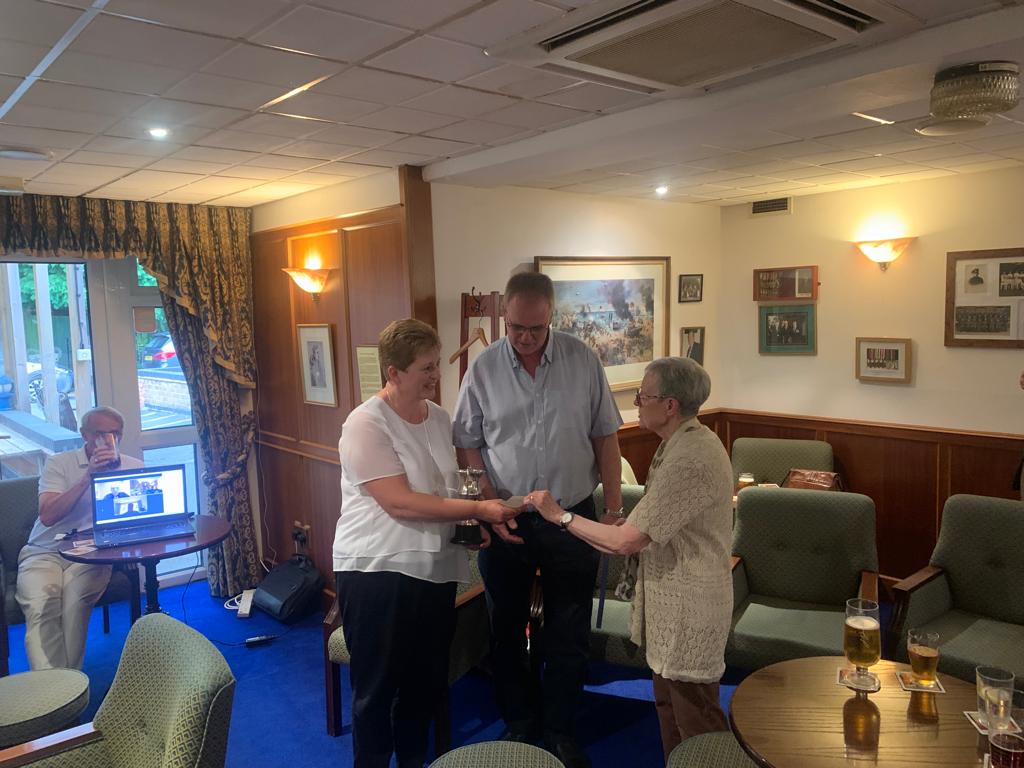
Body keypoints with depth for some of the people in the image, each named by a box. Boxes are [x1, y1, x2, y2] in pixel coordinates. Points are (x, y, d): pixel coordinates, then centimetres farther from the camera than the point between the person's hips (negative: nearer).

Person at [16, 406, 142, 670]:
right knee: (40, 603, -30)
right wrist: (88, 476, -15)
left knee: (75, 598, -31)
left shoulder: (133, 467, 11)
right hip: (45, 552, 0)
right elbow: (47, 516, -8)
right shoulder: (59, 463, 6)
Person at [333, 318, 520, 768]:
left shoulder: (439, 418, 6)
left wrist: (476, 524, 3)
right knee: (377, 686, 9)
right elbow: (399, 502, -22)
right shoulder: (366, 424, -16)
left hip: (434, 568, 7)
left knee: (427, 681, 19)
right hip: (377, 571, -6)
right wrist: (477, 509, -21)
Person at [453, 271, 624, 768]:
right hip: (506, 520, 1)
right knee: (506, 629, 15)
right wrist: (491, 506, -10)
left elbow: (605, 436, 1)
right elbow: (467, 444, 0)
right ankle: (518, 725, 36)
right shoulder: (483, 368, -5)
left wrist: (614, 509, -1)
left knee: (569, 633, 10)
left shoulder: (582, 359, -4)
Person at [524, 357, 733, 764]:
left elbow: (626, 541, -25)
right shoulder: (685, 441, 6)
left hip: (689, 605, -10)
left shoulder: (689, 459, -27)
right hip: (672, 596, 10)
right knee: (668, 701, 22)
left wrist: (561, 515, -15)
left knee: (696, 721, 7)